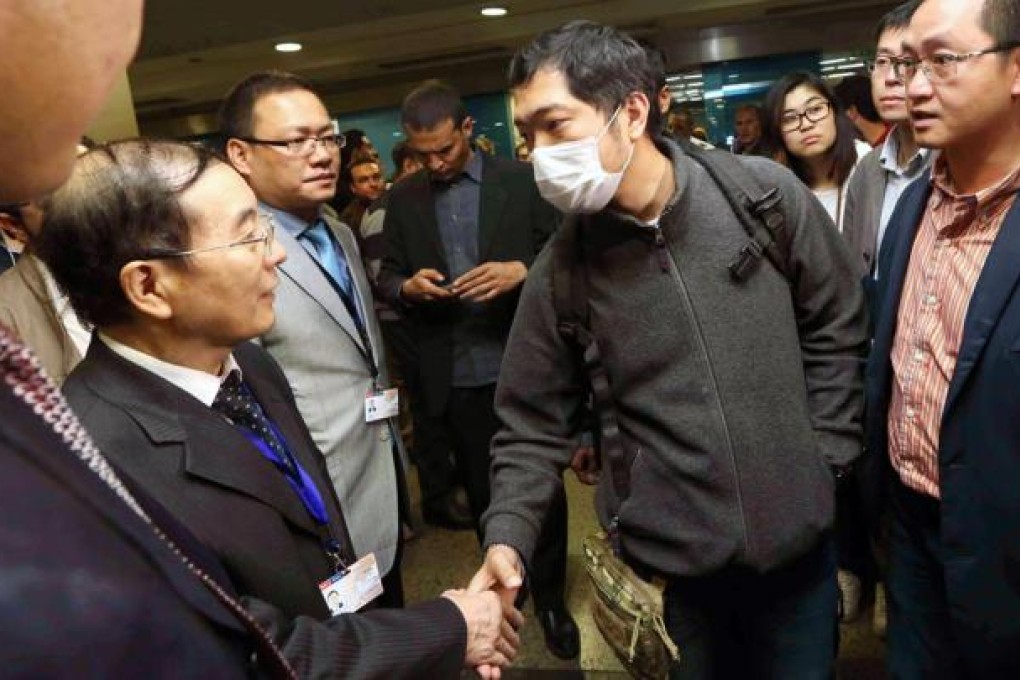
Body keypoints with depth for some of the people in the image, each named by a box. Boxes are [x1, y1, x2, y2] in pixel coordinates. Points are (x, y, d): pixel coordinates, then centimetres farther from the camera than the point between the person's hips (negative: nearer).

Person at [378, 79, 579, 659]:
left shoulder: (523, 180, -2)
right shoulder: (404, 199, 6)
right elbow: (388, 276, 9)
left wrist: (522, 271, -22)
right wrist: (408, 286, -13)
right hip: (451, 377, 3)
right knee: (481, 491, 17)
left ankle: (550, 598, 31)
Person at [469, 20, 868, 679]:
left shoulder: (765, 193, -10)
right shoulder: (558, 271, -11)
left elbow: (837, 326, 2)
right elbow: (533, 425, -5)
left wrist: (822, 456, 1)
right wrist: (508, 539, -18)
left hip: (797, 540, 2)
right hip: (665, 562, -1)